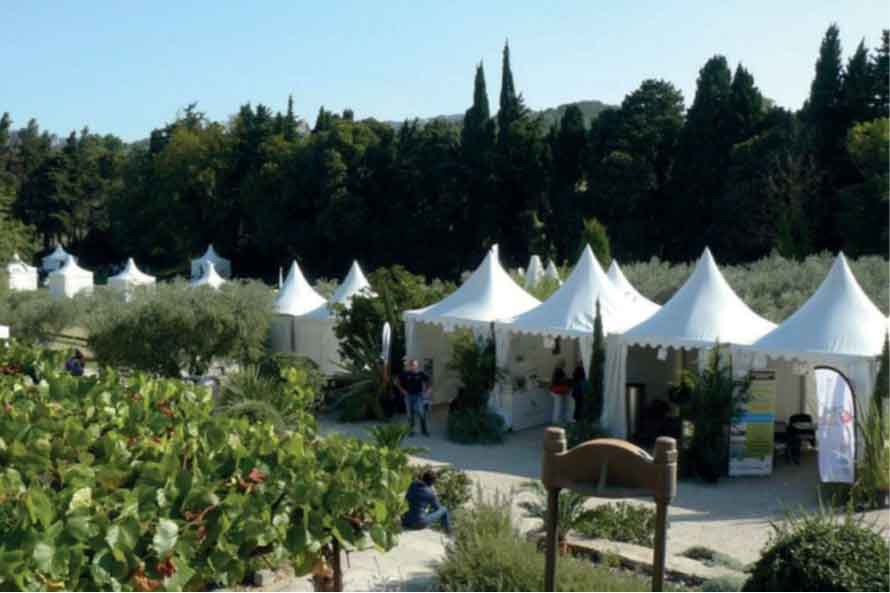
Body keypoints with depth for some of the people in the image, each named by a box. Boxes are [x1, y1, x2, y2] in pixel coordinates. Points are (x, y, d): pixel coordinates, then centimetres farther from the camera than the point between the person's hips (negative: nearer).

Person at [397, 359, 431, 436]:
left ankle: (424, 430, 0)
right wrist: (403, 390, 0)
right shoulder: (405, 374, -3)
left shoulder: (421, 374, -2)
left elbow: (427, 381, 12)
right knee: (410, 413, 7)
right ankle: (411, 430, 17)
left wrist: (425, 390, 3)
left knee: (421, 412, -9)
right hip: (409, 396, 1)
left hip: (418, 395, -1)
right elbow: (397, 383, 6)